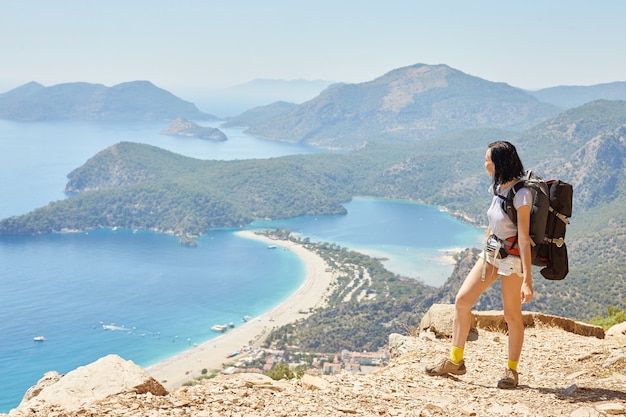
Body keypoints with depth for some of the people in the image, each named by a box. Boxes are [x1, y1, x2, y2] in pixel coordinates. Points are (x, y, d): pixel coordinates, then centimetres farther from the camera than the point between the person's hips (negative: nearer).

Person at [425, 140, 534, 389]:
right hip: (491, 253, 8)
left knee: (512, 315, 3)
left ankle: (511, 371, 20)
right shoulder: (497, 188, 5)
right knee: (462, 300, 3)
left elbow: (524, 239, -22)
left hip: (512, 257, -8)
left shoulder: (520, 194, -20)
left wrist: (527, 280, -23)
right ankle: (455, 361, 13)